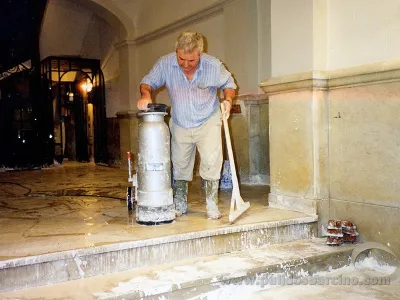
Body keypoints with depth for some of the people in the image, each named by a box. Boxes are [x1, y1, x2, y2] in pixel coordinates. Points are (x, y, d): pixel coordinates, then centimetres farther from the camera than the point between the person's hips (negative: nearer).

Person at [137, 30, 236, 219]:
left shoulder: (213, 66, -16)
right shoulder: (165, 64, -16)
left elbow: (229, 84, 0)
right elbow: (148, 82, -5)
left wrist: (228, 99, -20)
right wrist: (145, 95, -27)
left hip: (208, 121, -2)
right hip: (180, 124, 2)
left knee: (211, 161, -15)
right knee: (180, 165, 8)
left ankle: (212, 204, -2)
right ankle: (179, 205, 24)